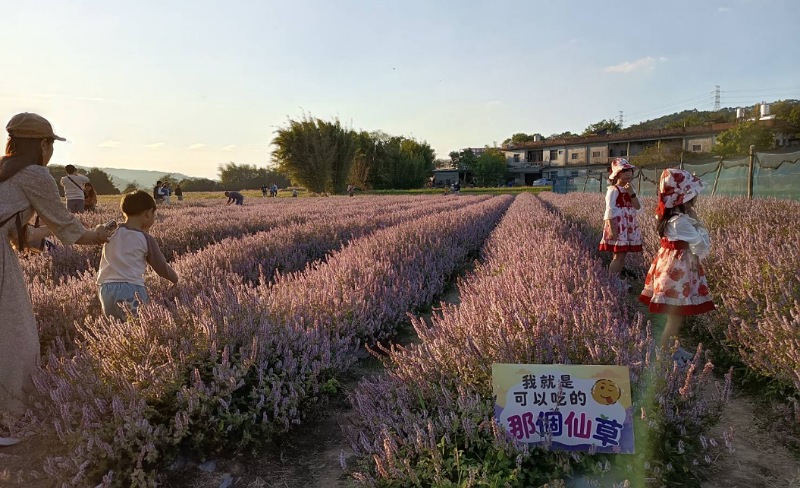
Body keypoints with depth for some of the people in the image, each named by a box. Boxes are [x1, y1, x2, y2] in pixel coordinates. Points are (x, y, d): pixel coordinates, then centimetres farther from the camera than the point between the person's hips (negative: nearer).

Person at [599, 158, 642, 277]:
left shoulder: (630, 189, 13)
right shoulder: (614, 190, -11)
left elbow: (638, 207, 2)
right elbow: (610, 210, -17)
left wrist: (631, 193, -11)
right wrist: (612, 229, -22)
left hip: (629, 226, 8)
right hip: (618, 225, -8)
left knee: (622, 255, 9)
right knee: (619, 256, -9)